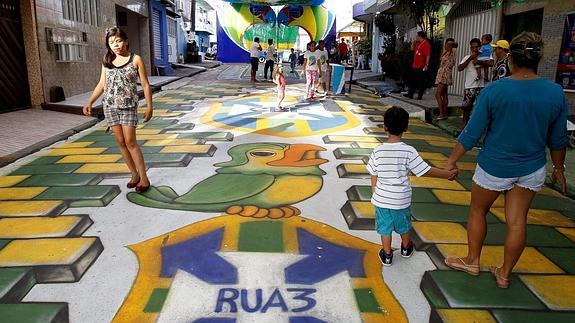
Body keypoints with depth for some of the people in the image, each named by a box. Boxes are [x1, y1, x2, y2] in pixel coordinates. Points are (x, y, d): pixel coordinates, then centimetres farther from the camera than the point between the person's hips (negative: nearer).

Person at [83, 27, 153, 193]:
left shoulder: (136, 60, -2)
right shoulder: (107, 61, 9)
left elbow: (145, 85, -1)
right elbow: (102, 84, 14)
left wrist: (149, 106, -5)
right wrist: (89, 102, 7)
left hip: (129, 106, -4)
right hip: (110, 106, 5)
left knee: (130, 142, -8)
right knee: (121, 142, 6)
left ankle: (144, 178, -1)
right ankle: (134, 174, 17)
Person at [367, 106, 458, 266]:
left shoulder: (378, 151, -12)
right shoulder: (409, 151, -17)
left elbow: (374, 177, -4)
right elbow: (427, 170, -12)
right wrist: (448, 174, 0)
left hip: (381, 198, 0)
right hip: (401, 199, 0)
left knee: (385, 227, 16)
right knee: (404, 225, 24)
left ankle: (387, 255, 28)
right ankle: (406, 248, 46)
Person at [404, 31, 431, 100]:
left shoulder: (426, 43, -12)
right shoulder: (418, 43, 14)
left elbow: (428, 55, -18)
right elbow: (412, 48, 28)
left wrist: (426, 65, -22)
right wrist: (414, 41, 13)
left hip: (421, 67, -9)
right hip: (415, 66, 9)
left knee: (421, 82, -1)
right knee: (412, 81, 12)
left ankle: (420, 95, 6)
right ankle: (410, 94, 20)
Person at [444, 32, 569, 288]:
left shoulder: (494, 91, -17)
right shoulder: (555, 93, -7)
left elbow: (471, 134, -13)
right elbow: (558, 139, 3)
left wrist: (452, 161, -3)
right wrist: (558, 168, 18)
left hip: (495, 167, -3)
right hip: (532, 170, 3)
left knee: (478, 211, 17)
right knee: (517, 221, 11)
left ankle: (472, 261, 31)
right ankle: (505, 274, 26)